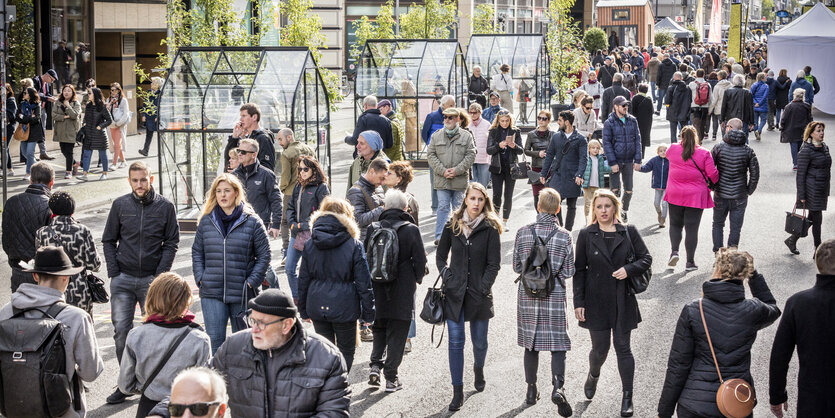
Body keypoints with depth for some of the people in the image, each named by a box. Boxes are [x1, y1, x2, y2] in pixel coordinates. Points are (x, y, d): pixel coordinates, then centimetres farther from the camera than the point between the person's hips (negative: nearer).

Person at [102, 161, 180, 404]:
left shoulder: (165, 207, 0)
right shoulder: (120, 205, 3)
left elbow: (171, 243, 3)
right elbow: (108, 240, 9)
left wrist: (160, 274, -7)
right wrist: (114, 272, -2)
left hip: (152, 279, -1)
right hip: (123, 279, 1)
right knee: (121, 330, -2)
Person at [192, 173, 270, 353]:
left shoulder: (252, 222, -1)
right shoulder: (206, 222, 6)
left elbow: (264, 255, 1)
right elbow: (197, 252, 15)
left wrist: (252, 281, -7)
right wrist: (200, 278, 3)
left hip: (242, 293, -1)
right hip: (212, 293, 1)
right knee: (214, 340, -3)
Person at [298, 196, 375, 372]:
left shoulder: (310, 245, 1)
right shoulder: (354, 245, -9)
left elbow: (303, 280, 6)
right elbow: (363, 282, -7)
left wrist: (303, 310, 16)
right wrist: (368, 312, 1)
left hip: (317, 305, 3)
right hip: (344, 306, -3)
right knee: (346, 350, 12)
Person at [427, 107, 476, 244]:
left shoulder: (466, 136, 3)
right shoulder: (436, 136, 7)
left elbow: (471, 155, -1)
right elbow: (430, 155, 4)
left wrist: (457, 170, -12)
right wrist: (442, 171, -9)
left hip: (460, 179, 0)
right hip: (441, 179, 0)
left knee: (458, 207, 8)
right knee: (443, 207, -3)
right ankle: (440, 236, -2)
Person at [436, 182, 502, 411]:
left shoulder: (490, 229, -4)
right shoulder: (453, 225, 3)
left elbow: (494, 263, -5)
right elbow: (440, 255, 13)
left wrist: (482, 288, -12)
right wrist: (446, 276, -1)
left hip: (479, 294, -1)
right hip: (454, 292, 1)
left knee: (479, 341, 10)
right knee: (456, 341, -2)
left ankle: (478, 369, 42)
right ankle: (457, 391, 3)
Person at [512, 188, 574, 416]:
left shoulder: (523, 232, -5)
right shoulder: (564, 235, -9)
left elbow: (516, 266, 2)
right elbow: (568, 271, -5)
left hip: (527, 294, 2)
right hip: (554, 295, -2)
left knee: (530, 344, 14)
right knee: (557, 345, 4)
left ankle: (531, 390, 23)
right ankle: (558, 387, -16)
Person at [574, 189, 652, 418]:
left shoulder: (629, 232, 1)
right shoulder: (586, 235, 0)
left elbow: (646, 258, 5)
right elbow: (579, 270, 2)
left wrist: (629, 269, -14)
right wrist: (578, 302, -3)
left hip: (623, 301, 0)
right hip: (596, 302, 0)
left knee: (623, 347, 3)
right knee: (600, 349, 7)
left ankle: (627, 397, 12)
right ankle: (593, 376, 41)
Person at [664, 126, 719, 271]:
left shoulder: (673, 149, -2)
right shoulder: (704, 153, -8)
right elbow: (712, 174, -9)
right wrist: (713, 184, 13)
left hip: (675, 194, 2)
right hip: (695, 196, -2)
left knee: (675, 224, 19)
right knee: (692, 228, 4)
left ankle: (674, 250, -1)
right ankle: (690, 262, 6)